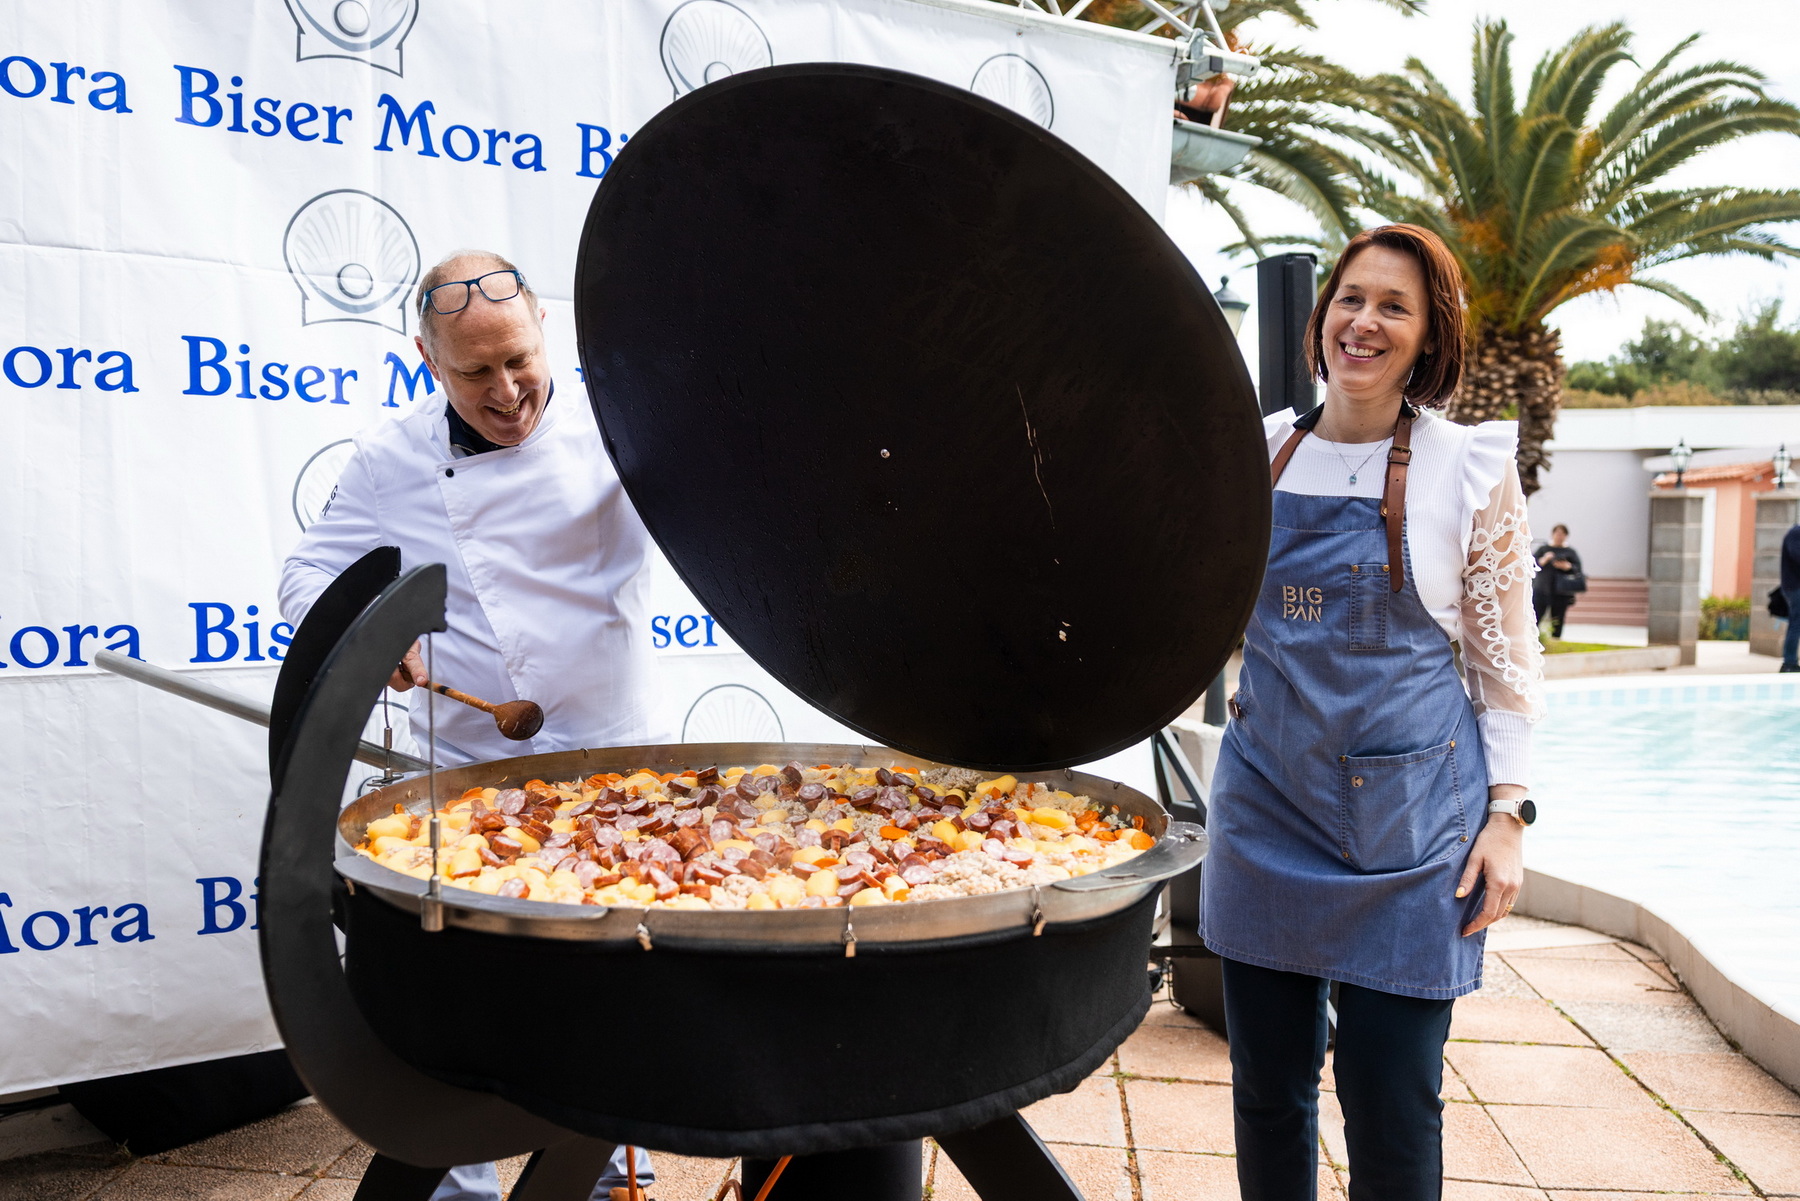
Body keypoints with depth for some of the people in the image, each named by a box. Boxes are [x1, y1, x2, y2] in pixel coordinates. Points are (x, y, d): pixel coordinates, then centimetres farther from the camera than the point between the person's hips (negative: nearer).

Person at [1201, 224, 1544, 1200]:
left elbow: (1503, 655, 1)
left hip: (1407, 817, -3)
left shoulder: (1471, 468, -2)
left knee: (1391, 1100, 4)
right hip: (1266, 800, 3)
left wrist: (1505, 814, -4)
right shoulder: (1261, 452, 5)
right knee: (1266, 1081, 13)